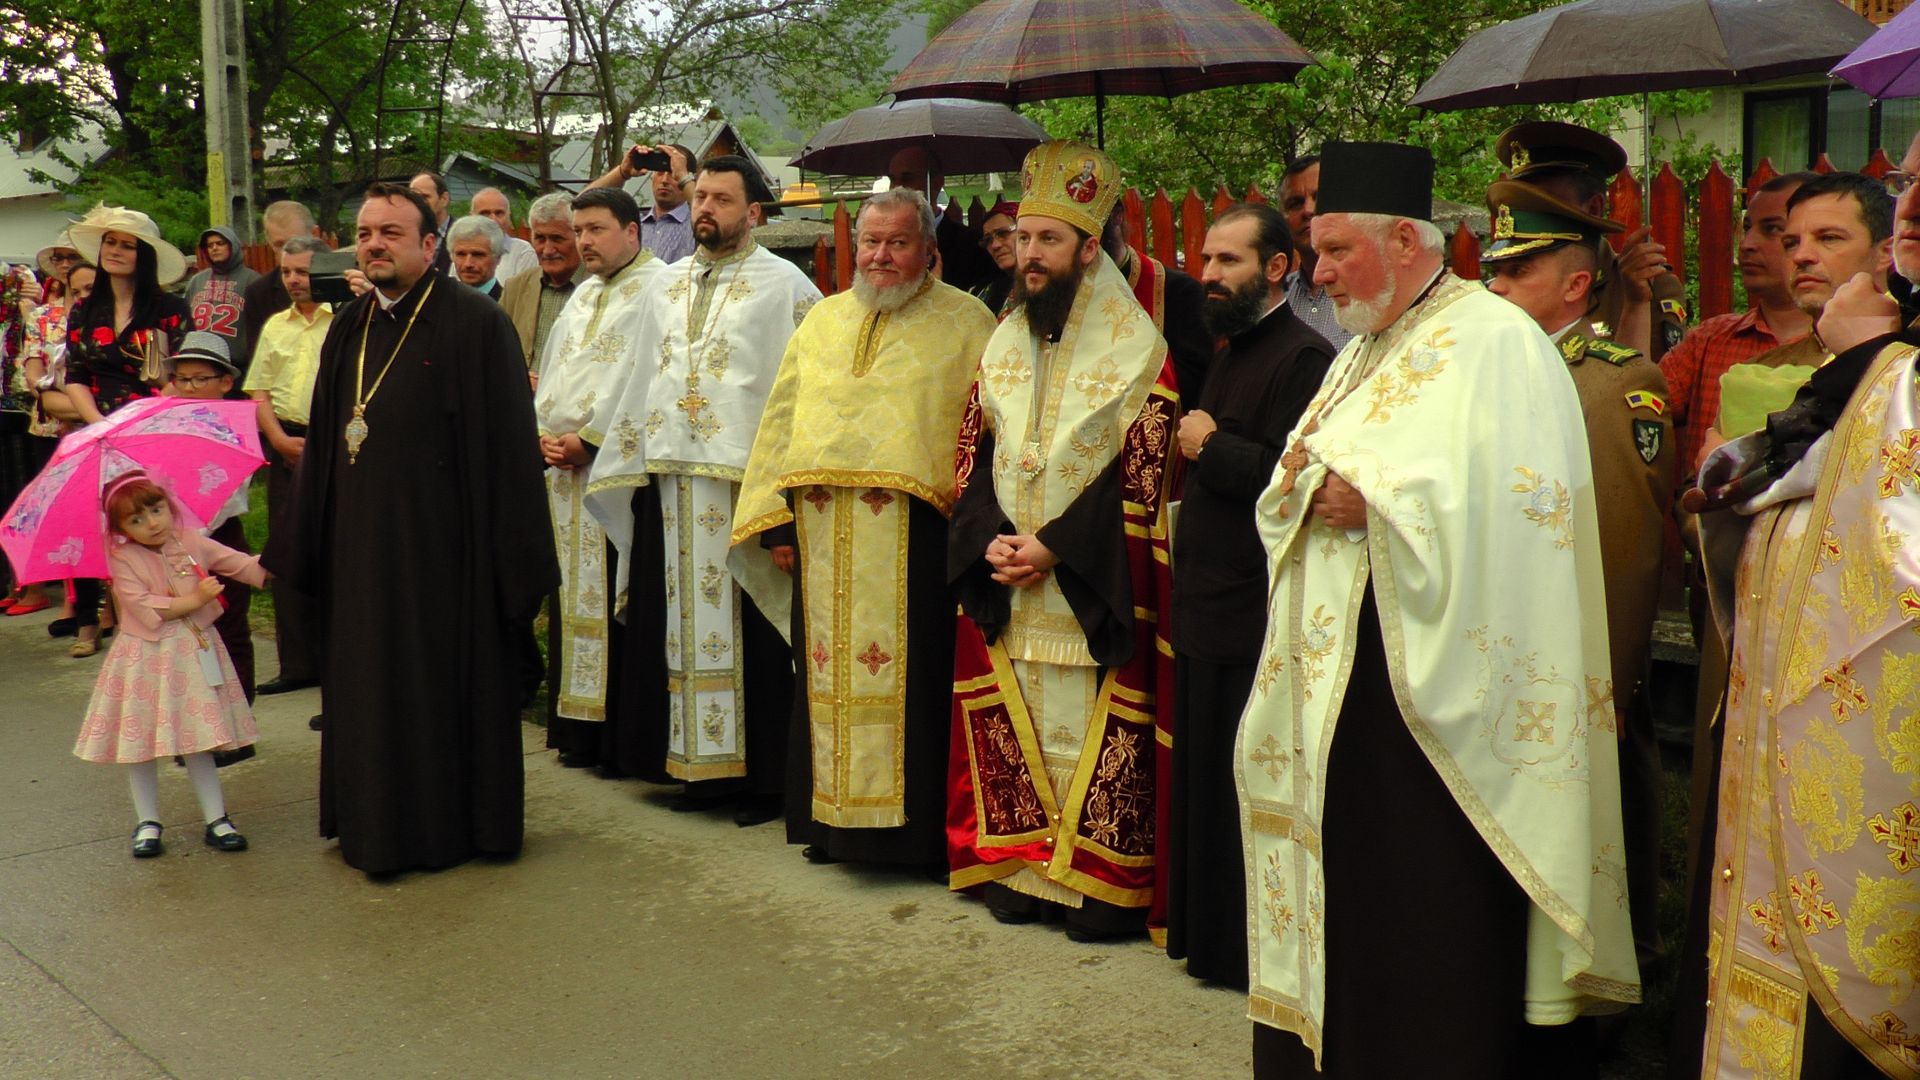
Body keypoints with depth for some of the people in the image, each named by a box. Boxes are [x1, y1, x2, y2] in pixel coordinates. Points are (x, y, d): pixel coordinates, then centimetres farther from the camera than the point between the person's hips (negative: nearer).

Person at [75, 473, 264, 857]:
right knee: (139, 742, 5)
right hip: (145, 659, -2)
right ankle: (147, 823, 19)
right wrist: (194, 600, -20)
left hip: (193, 654, 2)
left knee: (199, 742, 7)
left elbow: (241, 565, 0)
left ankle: (216, 820, 13)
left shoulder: (193, 544, 2)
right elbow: (144, 607, -19)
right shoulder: (124, 560, -8)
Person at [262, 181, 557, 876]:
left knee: (446, 682, 3)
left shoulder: (475, 324, -8)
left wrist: (509, 554, -15)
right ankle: (378, 824, 26)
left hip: (441, 544, -6)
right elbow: (322, 445, 15)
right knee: (369, 684, 12)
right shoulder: (349, 330, 11)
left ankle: (453, 825, 18)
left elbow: (506, 446, -11)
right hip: (361, 545, 6)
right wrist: (308, 543, 12)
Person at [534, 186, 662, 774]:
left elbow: (641, 379, -15)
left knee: (617, 605, -7)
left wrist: (587, 440, -15)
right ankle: (583, 730, 16)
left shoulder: (657, 288, -7)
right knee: (573, 602, 9)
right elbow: (553, 371, 21)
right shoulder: (584, 295, 20)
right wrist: (544, 434, 3)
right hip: (566, 468, 8)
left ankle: (627, 736, 0)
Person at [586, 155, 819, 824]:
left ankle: (763, 777, 7)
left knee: (750, 635, -2)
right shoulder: (668, 285, 17)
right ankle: (702, 766, 17)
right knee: (688, 630, 7)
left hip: (744, 481, -5)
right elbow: (645, 378, 20)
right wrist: (629, 458, 14)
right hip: (671, 480, 6)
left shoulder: (783, 284, -1)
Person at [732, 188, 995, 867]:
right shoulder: (824, 321, 17)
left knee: (911, 677, -2)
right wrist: (776, 520, 9)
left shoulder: (964, 323, 3)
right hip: (824, 537, 5)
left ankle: (916, 823, 9)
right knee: (828, 676, 9)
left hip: (915, 535, -4)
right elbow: (783, 421, 16)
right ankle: (832, 819, 21)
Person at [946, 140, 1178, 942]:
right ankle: (1021, 867, 21)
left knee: (1092, 732, -3)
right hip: (1002, 577, 6)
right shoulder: (1003, 343, 11)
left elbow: (1142, 475, -11)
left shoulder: (1136, 350, -7)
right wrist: (989, 541, -6)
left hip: (1093, 584, -5)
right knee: (1015, 726, 10)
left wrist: (1056, 548, -16)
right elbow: (973, 454, 11)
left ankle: (1107, 881, 8)